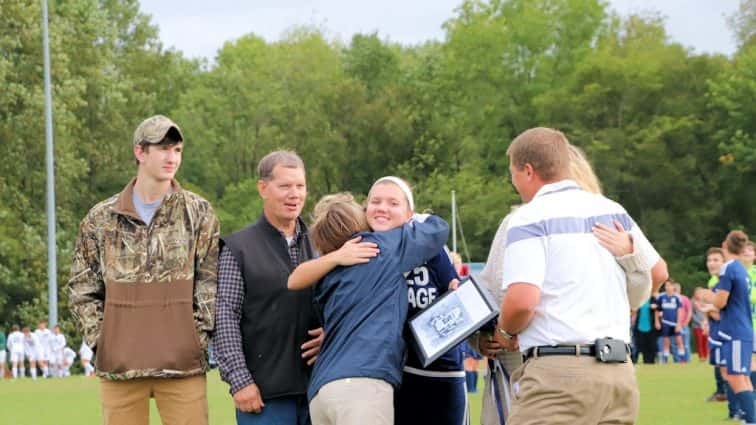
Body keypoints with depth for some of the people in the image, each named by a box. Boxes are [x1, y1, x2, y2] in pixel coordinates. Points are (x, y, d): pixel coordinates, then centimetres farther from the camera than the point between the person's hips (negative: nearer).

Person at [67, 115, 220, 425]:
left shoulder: (199, 213, 6)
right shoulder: (101, 218, 8)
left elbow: (211, 284, 4)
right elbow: (81, 289, 12)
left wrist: (199, 336, -4)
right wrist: (99, 339, 1)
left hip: (183, 365, -1)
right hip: (119, 365, 1)